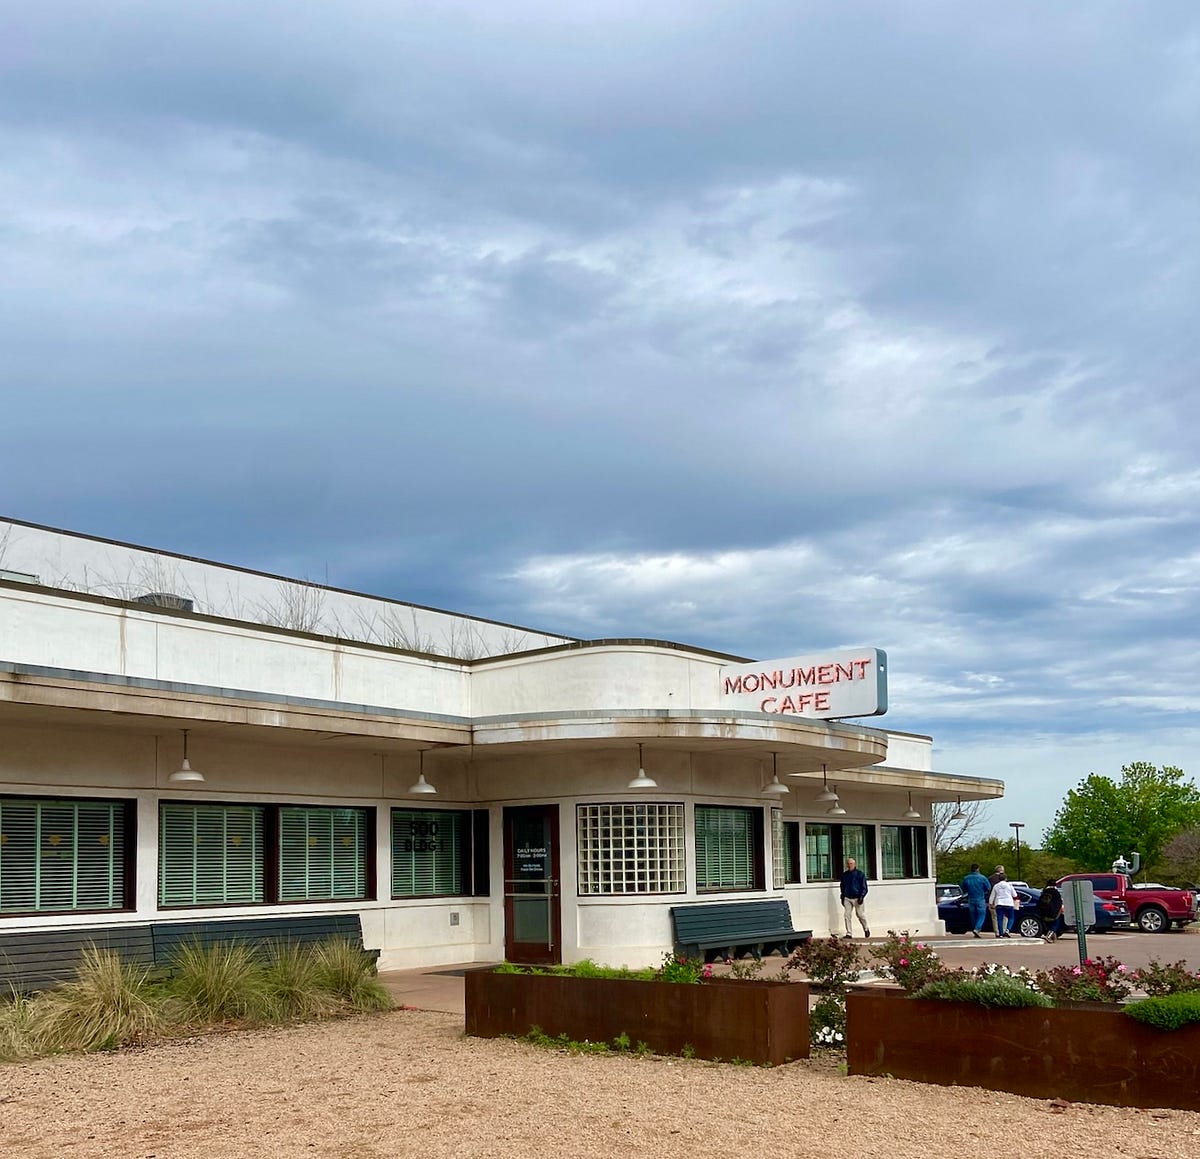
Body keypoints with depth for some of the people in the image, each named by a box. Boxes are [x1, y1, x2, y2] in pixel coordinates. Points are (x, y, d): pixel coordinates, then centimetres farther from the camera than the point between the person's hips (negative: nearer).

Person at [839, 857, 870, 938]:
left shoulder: (860, 874, -1)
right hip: (847, 898, 4)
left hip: (858, 898, -4)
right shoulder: (844, 875, 11)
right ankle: (849, 933, 1)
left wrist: (861, 897, -13)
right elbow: (842, 887, 19)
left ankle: (866, 929, 26)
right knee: (847, 915, -4)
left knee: (860, 915, 1)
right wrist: (842, 898, 13)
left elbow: (864, 887, -2)